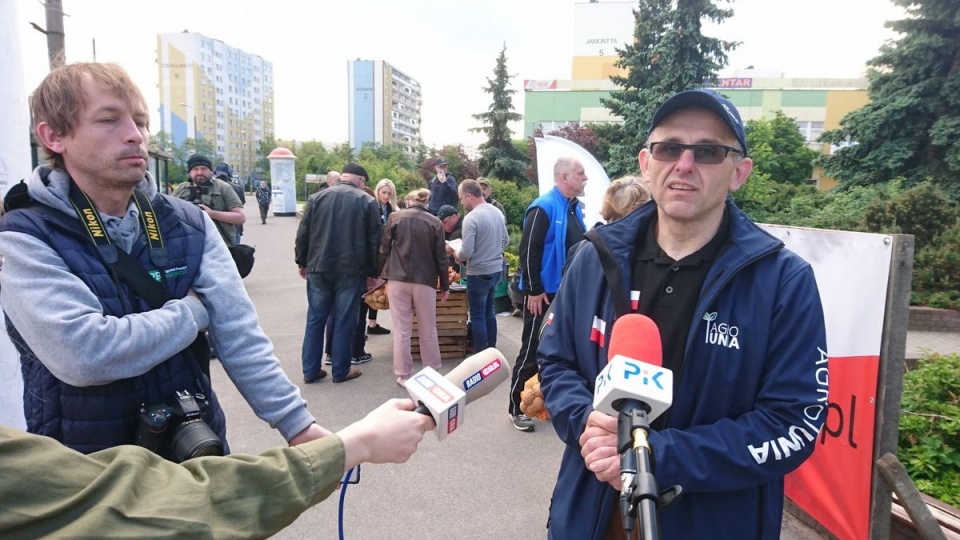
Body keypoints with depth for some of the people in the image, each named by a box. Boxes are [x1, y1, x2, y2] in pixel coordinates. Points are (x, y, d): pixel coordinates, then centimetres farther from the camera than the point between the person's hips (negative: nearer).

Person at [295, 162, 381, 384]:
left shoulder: (317, 197, 6)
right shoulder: (367, 201, -1)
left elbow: (303, 234, 7)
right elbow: (374, 241, -1)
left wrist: (302, 263, 16)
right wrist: (372, 272, 5)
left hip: (319, 268, 3)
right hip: (351, 270, -3)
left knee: (315, 319, 11)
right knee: (345, 321, 5)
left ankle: (310, 370, 15)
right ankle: (341, 371, 12)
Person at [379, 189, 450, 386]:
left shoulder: (395, 217, 2)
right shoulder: (435, 222, 3)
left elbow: (384, 250, 3)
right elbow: (440, 257, 3)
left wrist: (379, 275, 14)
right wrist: (445, 285, 10)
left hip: (398, 279, 0)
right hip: (425, 281, 1)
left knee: (401, 330, 5)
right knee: (428, 331, 12)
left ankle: (403, 376, 9)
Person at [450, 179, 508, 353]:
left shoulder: (471, 218, -21)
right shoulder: (498, 213, 3)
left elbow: (465, 254, -23)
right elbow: (505, 241, 15)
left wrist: (454, 251, -3)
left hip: (479, 273, -8)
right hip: (496, 269, 8)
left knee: (478, 316, 4)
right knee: (489, 311, 20)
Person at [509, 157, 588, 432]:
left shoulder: (575, 208, 11)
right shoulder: (544, 207, -15)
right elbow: (528, 251, -19)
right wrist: (534, 291, -20)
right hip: (544, 294, -8)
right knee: (532, 351, 1)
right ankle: (517, 408, 13)